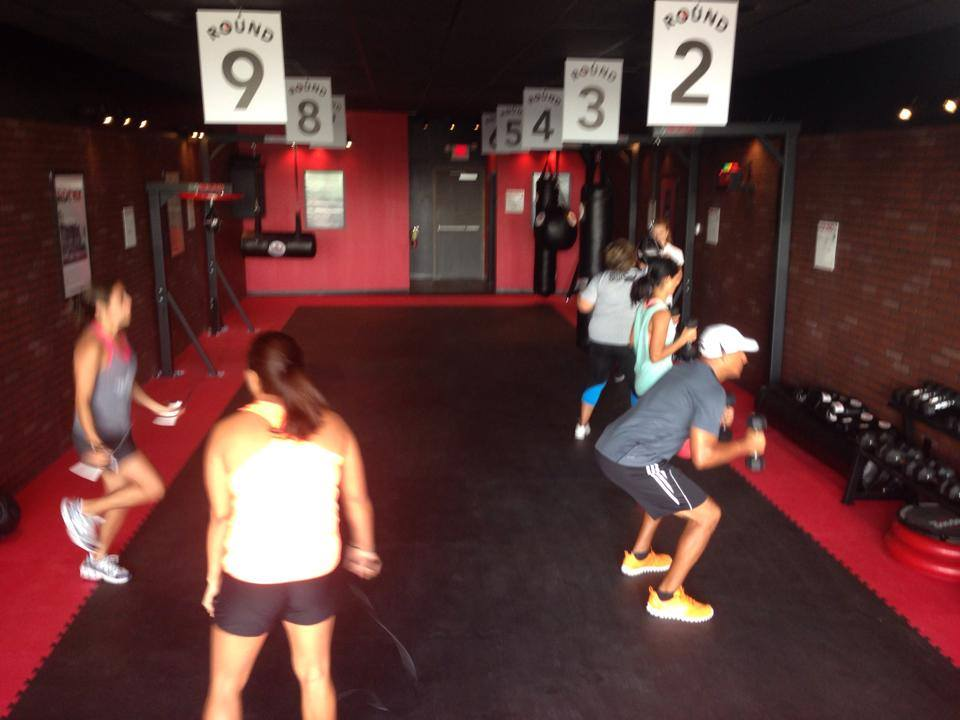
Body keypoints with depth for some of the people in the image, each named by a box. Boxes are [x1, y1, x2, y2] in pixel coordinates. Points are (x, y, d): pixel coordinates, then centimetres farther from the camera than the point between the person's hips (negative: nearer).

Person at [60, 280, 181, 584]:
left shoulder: (118, 337, 3)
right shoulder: (93, 345, -23)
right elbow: (82, 400, -24)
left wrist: (157, 408, 22)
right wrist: (94, 444, -31)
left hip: (119, 433, 9)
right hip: (99, 437, -9)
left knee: (120, 498, 18)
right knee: (152, 488, -10)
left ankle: (98, 561, 38)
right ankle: (82, 510, 7)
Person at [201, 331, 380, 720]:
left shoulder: (228, 433, -13)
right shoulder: (332, 425, -6)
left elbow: (221, 517, -10)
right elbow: (357, 500, 2)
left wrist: (213, 578, 4)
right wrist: (363, 549, 19)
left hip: (250, 579, -2)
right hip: (316, 574, 2)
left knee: (225, 687, 20)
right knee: (315, 676, 25)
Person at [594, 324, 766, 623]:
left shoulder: (687, 369, 17)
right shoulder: (712, 391, -12)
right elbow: (702, 457, -18)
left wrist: (714, 418, 23)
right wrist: (745, 445, -4)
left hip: (610, 447, 10)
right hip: (632, 462, -10)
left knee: (667, 489, 36)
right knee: (707, 515, 0)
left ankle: (639, 557, 47)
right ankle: (666, 598, 8)